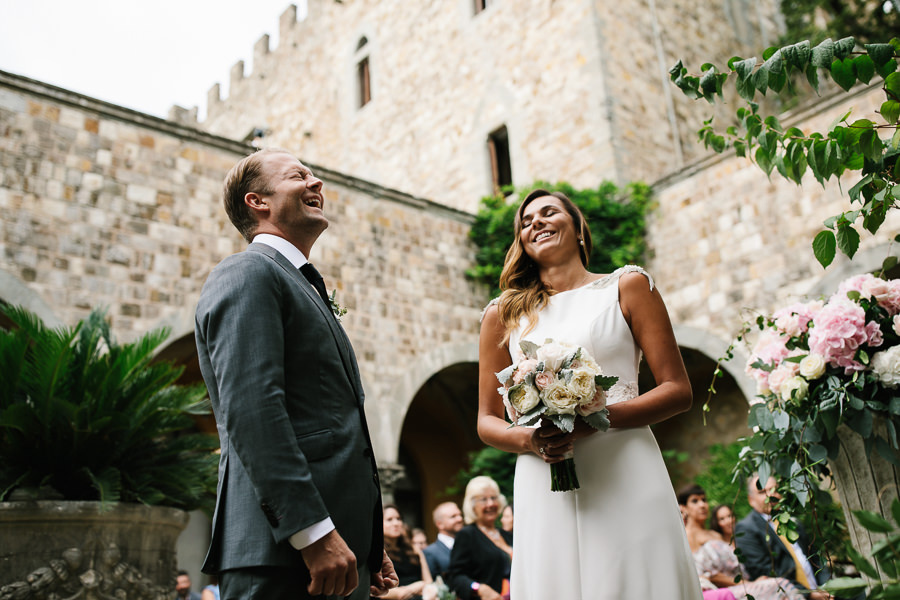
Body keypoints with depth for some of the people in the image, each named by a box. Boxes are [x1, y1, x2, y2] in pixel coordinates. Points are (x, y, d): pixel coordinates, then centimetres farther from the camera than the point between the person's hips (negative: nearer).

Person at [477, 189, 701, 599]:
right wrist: (528, 439, -9)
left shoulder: (626, 287, 8)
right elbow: (487, 421, 14)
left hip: (625, 476, -1)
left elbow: (677, 390, 2)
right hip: (544, 490, 1)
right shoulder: (503, 315, 13)